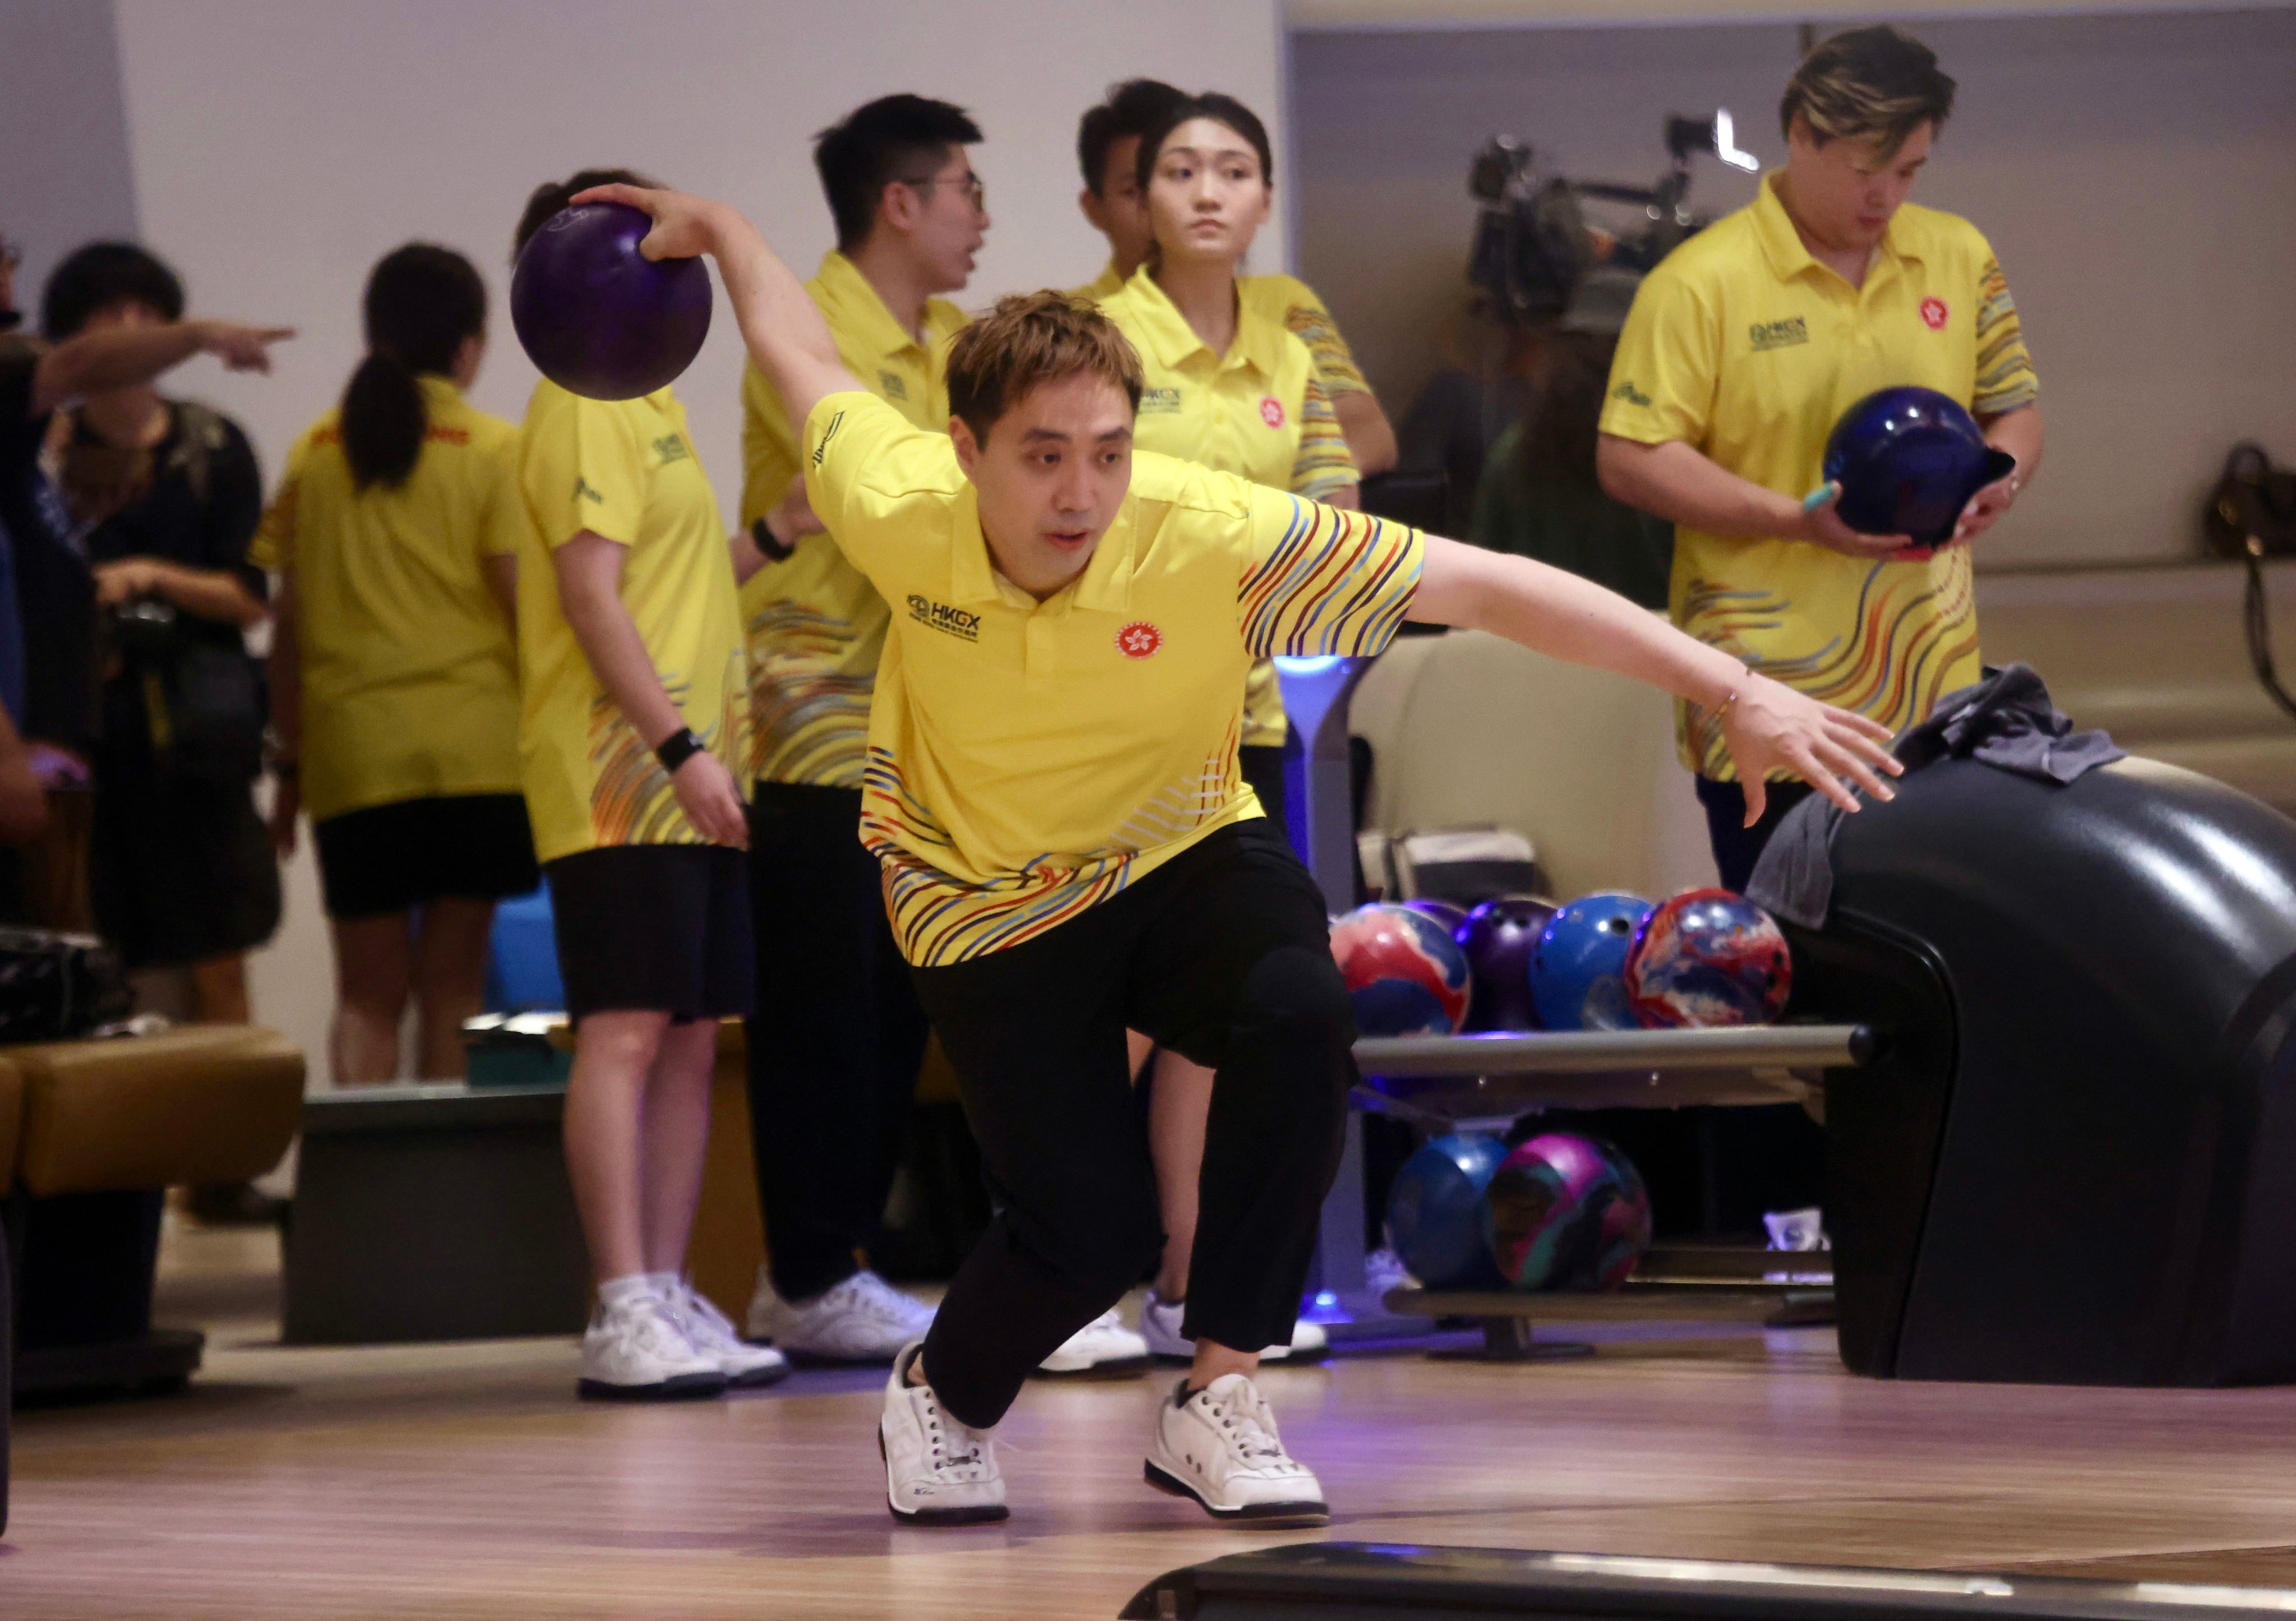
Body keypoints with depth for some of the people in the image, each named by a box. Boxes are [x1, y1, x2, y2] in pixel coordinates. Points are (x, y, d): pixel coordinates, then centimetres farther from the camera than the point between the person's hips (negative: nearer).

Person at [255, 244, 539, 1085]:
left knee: (367, 994, 6)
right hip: (473, 750, -2)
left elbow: (288, 623, 8)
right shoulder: (493, 450, -3)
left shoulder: (316, 454, 5)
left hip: (351, 755, 2)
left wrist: (289, 762, 15)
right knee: (452, 985, 5)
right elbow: (528, 603, -7)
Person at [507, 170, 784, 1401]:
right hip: (619, 778, -10)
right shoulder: (585, 406, -8)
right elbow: (591, 593, -16)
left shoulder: (648, 403, 22)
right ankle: (625, 1315, -17)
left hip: (690, 786, 10)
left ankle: (670, 1301, 9)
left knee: (690, 1038, 7)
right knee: (625, 1031, -13)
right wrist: (682, 744, -21)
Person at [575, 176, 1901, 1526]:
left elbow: (1482, 585, -31)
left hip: (1182, 855, 0)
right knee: (1090, 1233, -13)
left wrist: (1730, 688, -34)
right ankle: (943, 1400, 24)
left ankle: (1219, 1404, -16)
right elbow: (812, 371, -2)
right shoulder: (902, 512, -25)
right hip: (990, 897, 0)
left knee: (1300, 1017, -33)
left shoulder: (1212, 537, -30)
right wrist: (719, 231, 17)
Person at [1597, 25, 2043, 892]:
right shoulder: (1701, 283, -6)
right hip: (1770, 700, -4)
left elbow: (2014, 410, 20)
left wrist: (1996, 479, -4)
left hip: (1934, 690, 4)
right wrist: (1799, 519, -17)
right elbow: (1628, 460, -9)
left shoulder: (1960, 258, 11)